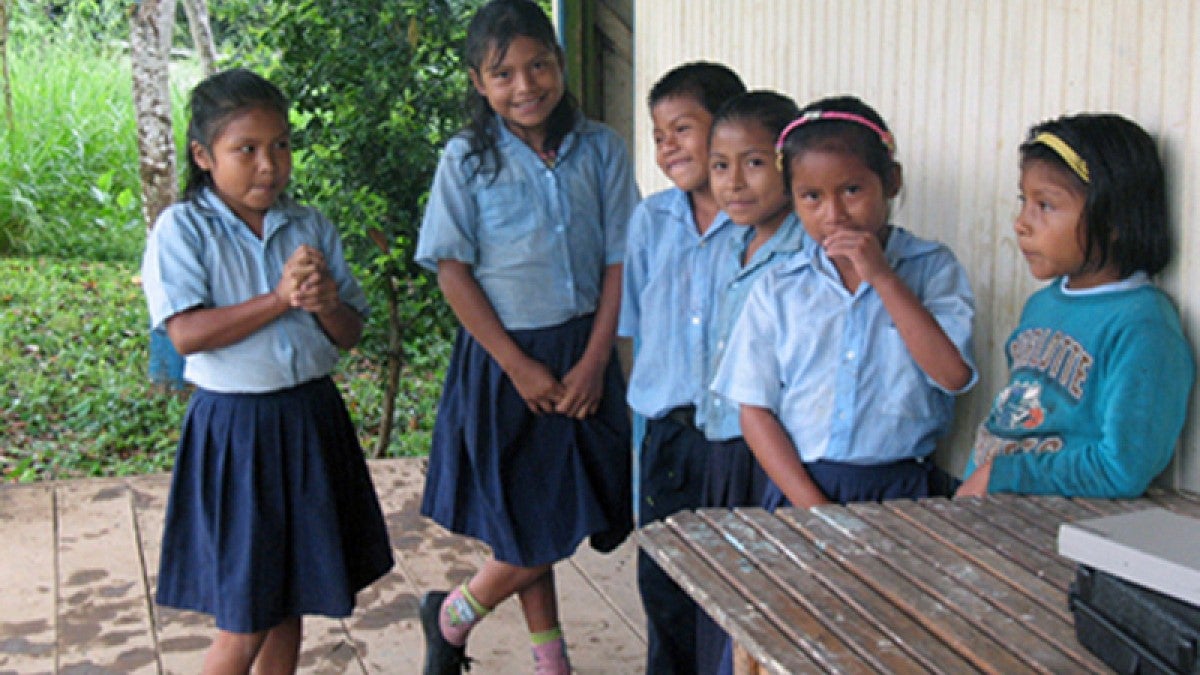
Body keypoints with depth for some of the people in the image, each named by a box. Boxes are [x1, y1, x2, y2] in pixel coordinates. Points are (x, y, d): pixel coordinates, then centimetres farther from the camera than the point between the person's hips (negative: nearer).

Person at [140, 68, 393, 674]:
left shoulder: (311, 227, 5)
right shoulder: (181, 228, -7)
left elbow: (350, 334, 5)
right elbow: (187, 334, -18)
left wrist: (324, 301, -17)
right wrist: (280, 299, -21)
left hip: (311, 419, 4)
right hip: (234, 425, -4)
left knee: (289, 602, 14)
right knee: (245, 620, 0)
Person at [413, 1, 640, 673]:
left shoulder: (601, 150, -1)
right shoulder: (467, 159, -7)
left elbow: (619, 261, 0)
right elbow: (453, 272, -8)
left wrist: (593, 361, -7)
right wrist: (521, 367, -12)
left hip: (584, 353, 3)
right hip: (504, 356, -2)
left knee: (564, 516, 9)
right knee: (529, 528, 3)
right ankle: (452, 615, 30)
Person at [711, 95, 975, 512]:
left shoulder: (932, 268, 6)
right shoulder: (778, 288, 7)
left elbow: (954, 375, -8)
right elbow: (755, 410, 4)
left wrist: (881, 276, -8)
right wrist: (814, 507, -6)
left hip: (902, 491, -1)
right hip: (799, 486, 1)